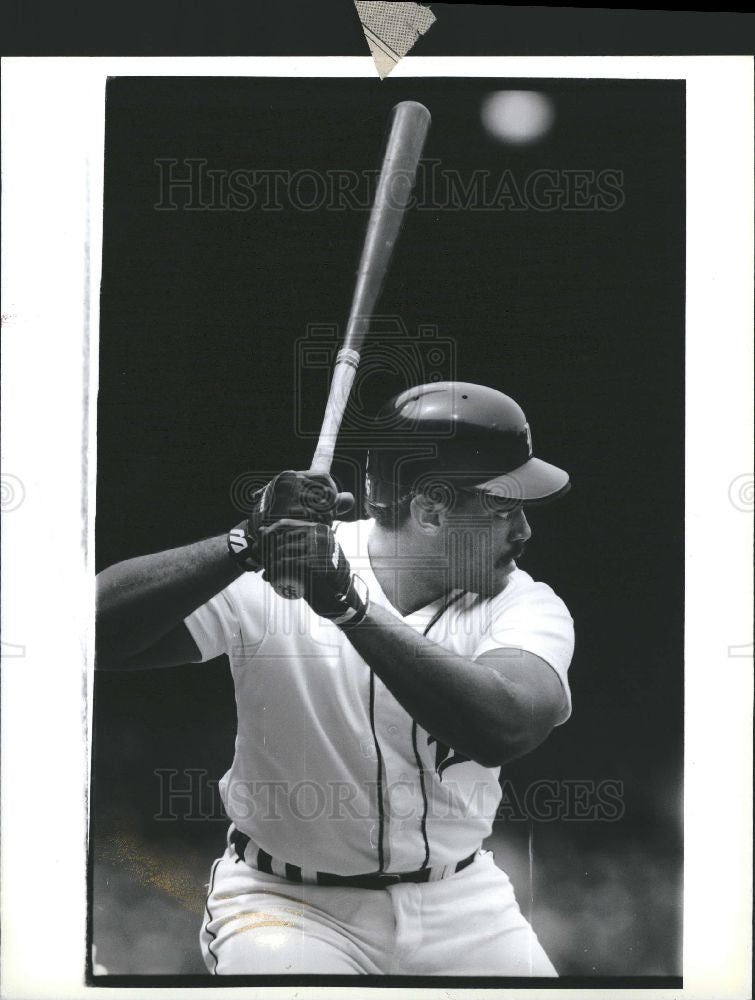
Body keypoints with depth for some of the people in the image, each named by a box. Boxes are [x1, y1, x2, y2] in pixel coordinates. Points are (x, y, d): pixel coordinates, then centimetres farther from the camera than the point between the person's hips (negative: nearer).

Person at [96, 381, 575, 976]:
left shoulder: (524, 603, -9)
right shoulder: (265, 578, -15)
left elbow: (505, 729, -30)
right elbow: (98, 626, -26)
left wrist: (347, 603, -37)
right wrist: (247, 545, -37)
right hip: (288, 901, -3)